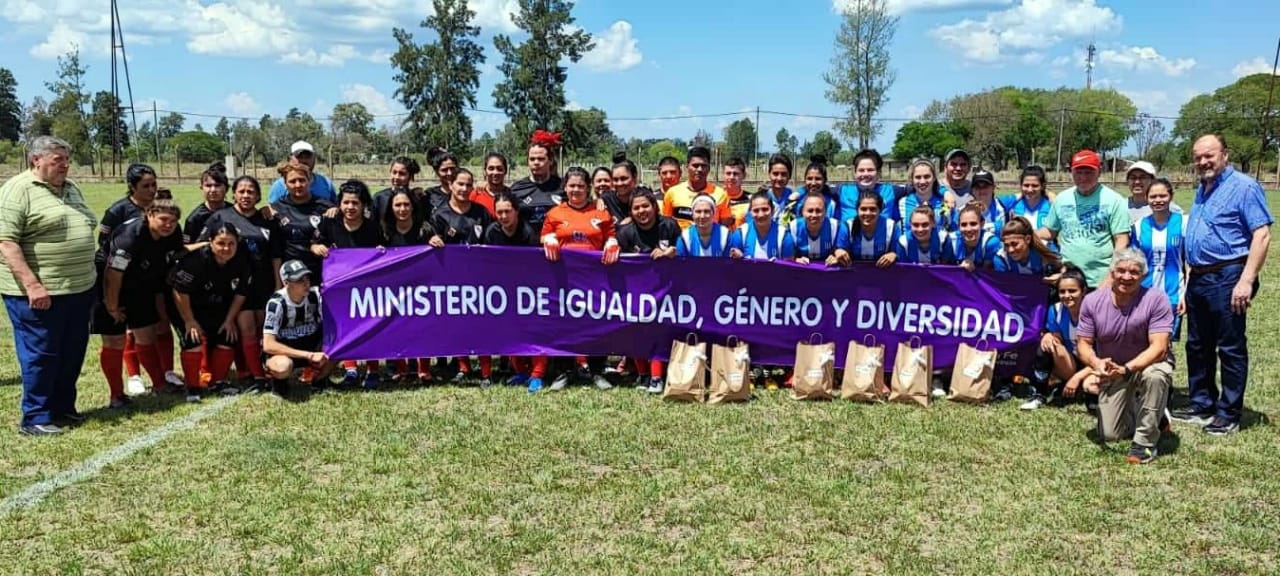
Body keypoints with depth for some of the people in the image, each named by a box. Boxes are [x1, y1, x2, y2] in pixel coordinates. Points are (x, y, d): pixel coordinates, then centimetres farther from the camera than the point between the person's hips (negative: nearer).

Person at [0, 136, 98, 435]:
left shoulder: (71, 189, 14)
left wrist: (89, 271, 20)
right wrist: (31, 284, -23)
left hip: (78, 288, 8)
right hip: (38, 292, -8)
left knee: (72, 352, 13)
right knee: (40, 354, 0)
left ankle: (62, 407, 26)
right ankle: (34, 418, 10)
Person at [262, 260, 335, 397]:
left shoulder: (316, 294, -12)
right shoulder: (277, 303, -21)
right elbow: (268, 345, -26)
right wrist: (309, 355, -30)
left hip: (311, 345, 4)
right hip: (283, 350, -4)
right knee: (283, 366, -39)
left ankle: (316, 376, 2)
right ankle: (281, 379, -1)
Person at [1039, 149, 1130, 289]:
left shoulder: (1113, 200, -5)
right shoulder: (1062, 198, 7)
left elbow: (1122, 240, -7)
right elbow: (1050, 231, 16)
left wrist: (1112, 277, -14)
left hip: (1101, 282, -3)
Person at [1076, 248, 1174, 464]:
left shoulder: (1156, 299, -20)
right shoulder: (1092, 301, -11)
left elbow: (1159, 348, -25)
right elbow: (1083, 343, -7)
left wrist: (1125, 370, -39)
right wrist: (1097, 364, -30)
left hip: (1149, 364, -2)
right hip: (1112, 372, 3)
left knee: (1155, 375, -40)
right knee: (1108, 435, -4)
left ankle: (1145, 442, -22)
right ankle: (1132, 410, 32)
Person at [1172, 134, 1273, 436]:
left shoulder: (1244, 186, -9)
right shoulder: (1202, 190, 16)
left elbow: (1262, 235, -16)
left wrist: (1246, 281, -22)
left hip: (1227, 278, -8)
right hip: (1198, 278, 9)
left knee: (1231, 348, 0)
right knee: (1198, 346, 15)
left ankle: (1229, 414, 8)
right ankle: (1201, 405, 26)